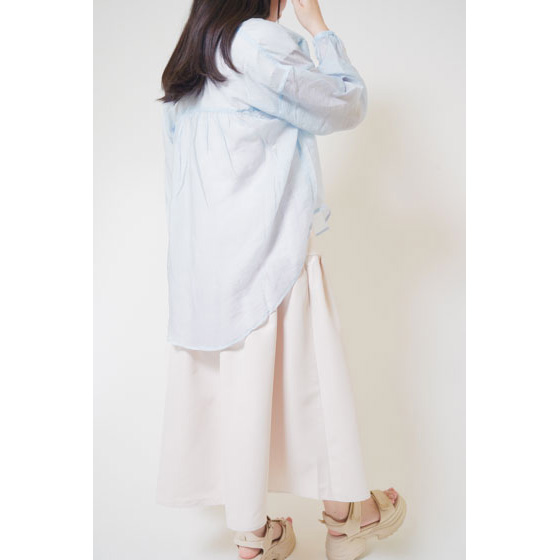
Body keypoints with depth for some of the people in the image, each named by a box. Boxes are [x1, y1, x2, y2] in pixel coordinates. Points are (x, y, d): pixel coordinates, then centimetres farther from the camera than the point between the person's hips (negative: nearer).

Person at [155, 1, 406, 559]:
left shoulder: (186, 65, 15)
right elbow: (347, 105, -2)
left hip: (200, 257, 8)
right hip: (267, 254, -8)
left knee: (223, 381, 10)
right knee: (311, 380, 6)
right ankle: (343, 515, 25)